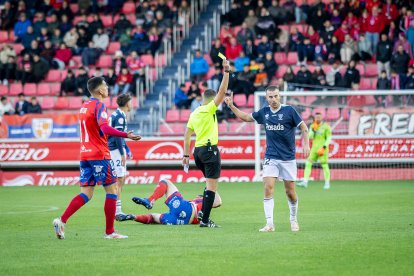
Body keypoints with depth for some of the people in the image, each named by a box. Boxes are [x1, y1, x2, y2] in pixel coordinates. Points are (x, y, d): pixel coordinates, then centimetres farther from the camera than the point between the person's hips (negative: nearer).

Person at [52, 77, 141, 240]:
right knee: (111, 191, 1)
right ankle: (109, 232, 2)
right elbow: (104, 128, -25)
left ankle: (62, 220, -11)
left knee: (86, 194, 6)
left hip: (84, 155, 8)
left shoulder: (84, 106, 16)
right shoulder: (99, 105, -10)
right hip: (99, 155, -8)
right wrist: (126, 135, -30)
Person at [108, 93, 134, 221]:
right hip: (116, 150, -10)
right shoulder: (120, 116, -14)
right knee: (119, 179, -10)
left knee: (122, 178, 14)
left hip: (116, 149, 10)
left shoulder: (117, 114, 16)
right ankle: (117, 211, -11)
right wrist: (122, 154, -19)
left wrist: (127, 150, 27)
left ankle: (116, 210, 18)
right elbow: (117, 135, -20)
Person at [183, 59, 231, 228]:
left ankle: (203, 212, 15)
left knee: (210, 183, 22)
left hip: (198, 150, 8)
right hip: (210, 149, -8)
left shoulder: (194, 113, 14)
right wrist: (226, 72, -16)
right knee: (212, 185, -7)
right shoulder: (209, 109, -7)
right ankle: (205, 220, -11)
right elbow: (222, 92, -16)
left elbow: (187, 135, 15)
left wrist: (186, 154, 18)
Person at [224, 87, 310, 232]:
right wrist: (231, 106, 12)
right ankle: (269, 224, -14)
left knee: (290, 192, 3)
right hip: (270, 158, 3)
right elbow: (246, 117, 20)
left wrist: (306, 144, -17)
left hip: (288, 158, -3)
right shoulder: (264, 112, 5)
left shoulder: (289, 110, -7)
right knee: (268, 188, -13)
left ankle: (294, 220, 26)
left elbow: (303, 127, -4)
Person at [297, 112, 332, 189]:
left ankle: (327, 183, 7)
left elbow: (329, 138, -5)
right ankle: (305, 182, -5)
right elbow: (310, 137, 3)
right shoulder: (312, 126, 10)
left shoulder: (326, 126, -4)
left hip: (322, 149, -5)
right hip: (314, 148, 5)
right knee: (308, 163, -5)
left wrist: (324, 147, -15)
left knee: (324, 165, -3)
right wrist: (313, 130, -11)